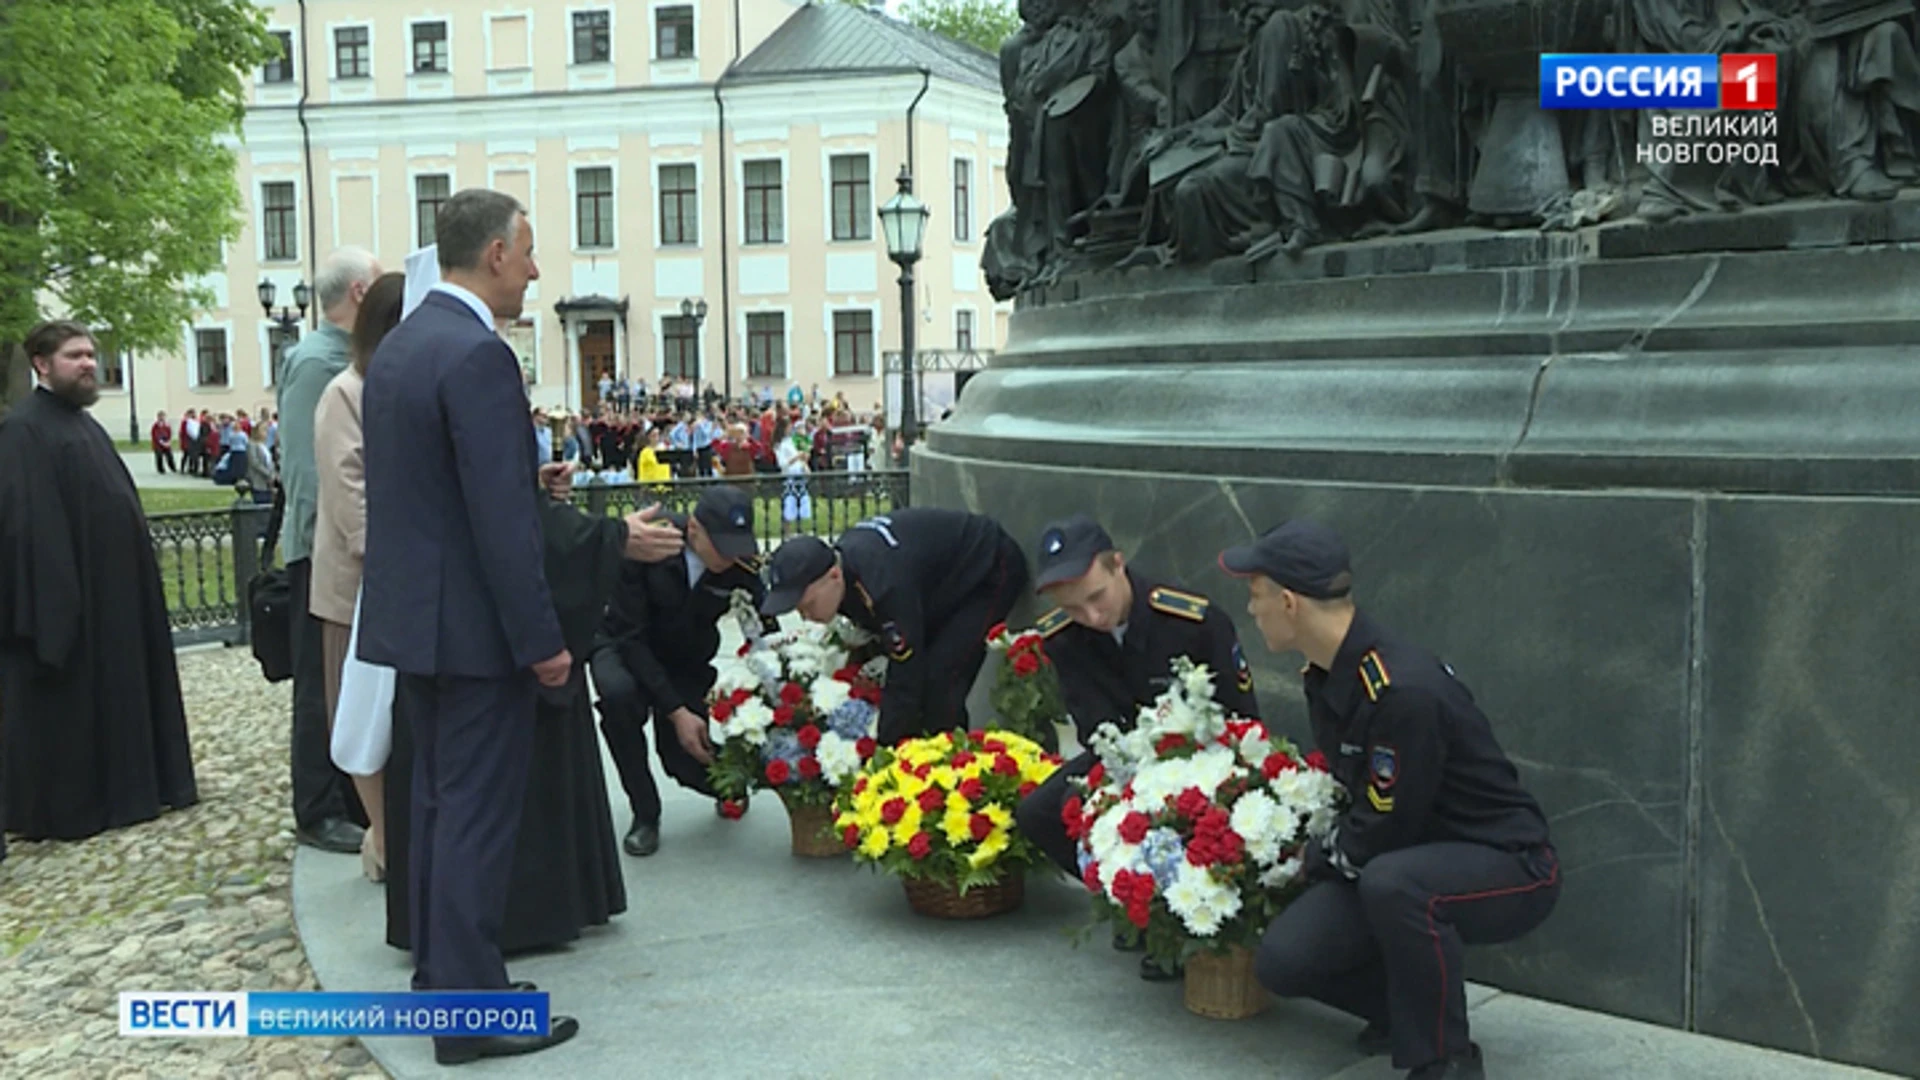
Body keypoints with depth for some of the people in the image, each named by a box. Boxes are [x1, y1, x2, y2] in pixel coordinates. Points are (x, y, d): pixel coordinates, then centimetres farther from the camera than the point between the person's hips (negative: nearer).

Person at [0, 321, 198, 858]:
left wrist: (128, 578, 17)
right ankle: (65, 805, 9)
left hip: (109, 589, 9)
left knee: (111, 690, 15)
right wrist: (56, 599, -25)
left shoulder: (82, 422, 14)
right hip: (62, 593, -9)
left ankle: (114, 788, 24)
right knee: (65, 702, 0)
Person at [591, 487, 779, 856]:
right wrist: (676, 712, -30)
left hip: (687, 662, 2)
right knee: (618, 694, -36)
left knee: (692, 764, -15)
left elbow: (767, 633, -12)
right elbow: (630, 636, -26)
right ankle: (645, 814, -14)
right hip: (626, 649, -2)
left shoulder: (742, 563, -21)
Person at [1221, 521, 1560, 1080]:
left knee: (1391, 882, -40)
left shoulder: (1404, 690, -30)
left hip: (1510, 866, -8)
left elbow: (1383, 831, -22)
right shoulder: (1326, 674, -1)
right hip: (1411, 858, 8)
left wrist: (1314, 856, -6)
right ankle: (1410, 1005, 16)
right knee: (1283, 960, -11)